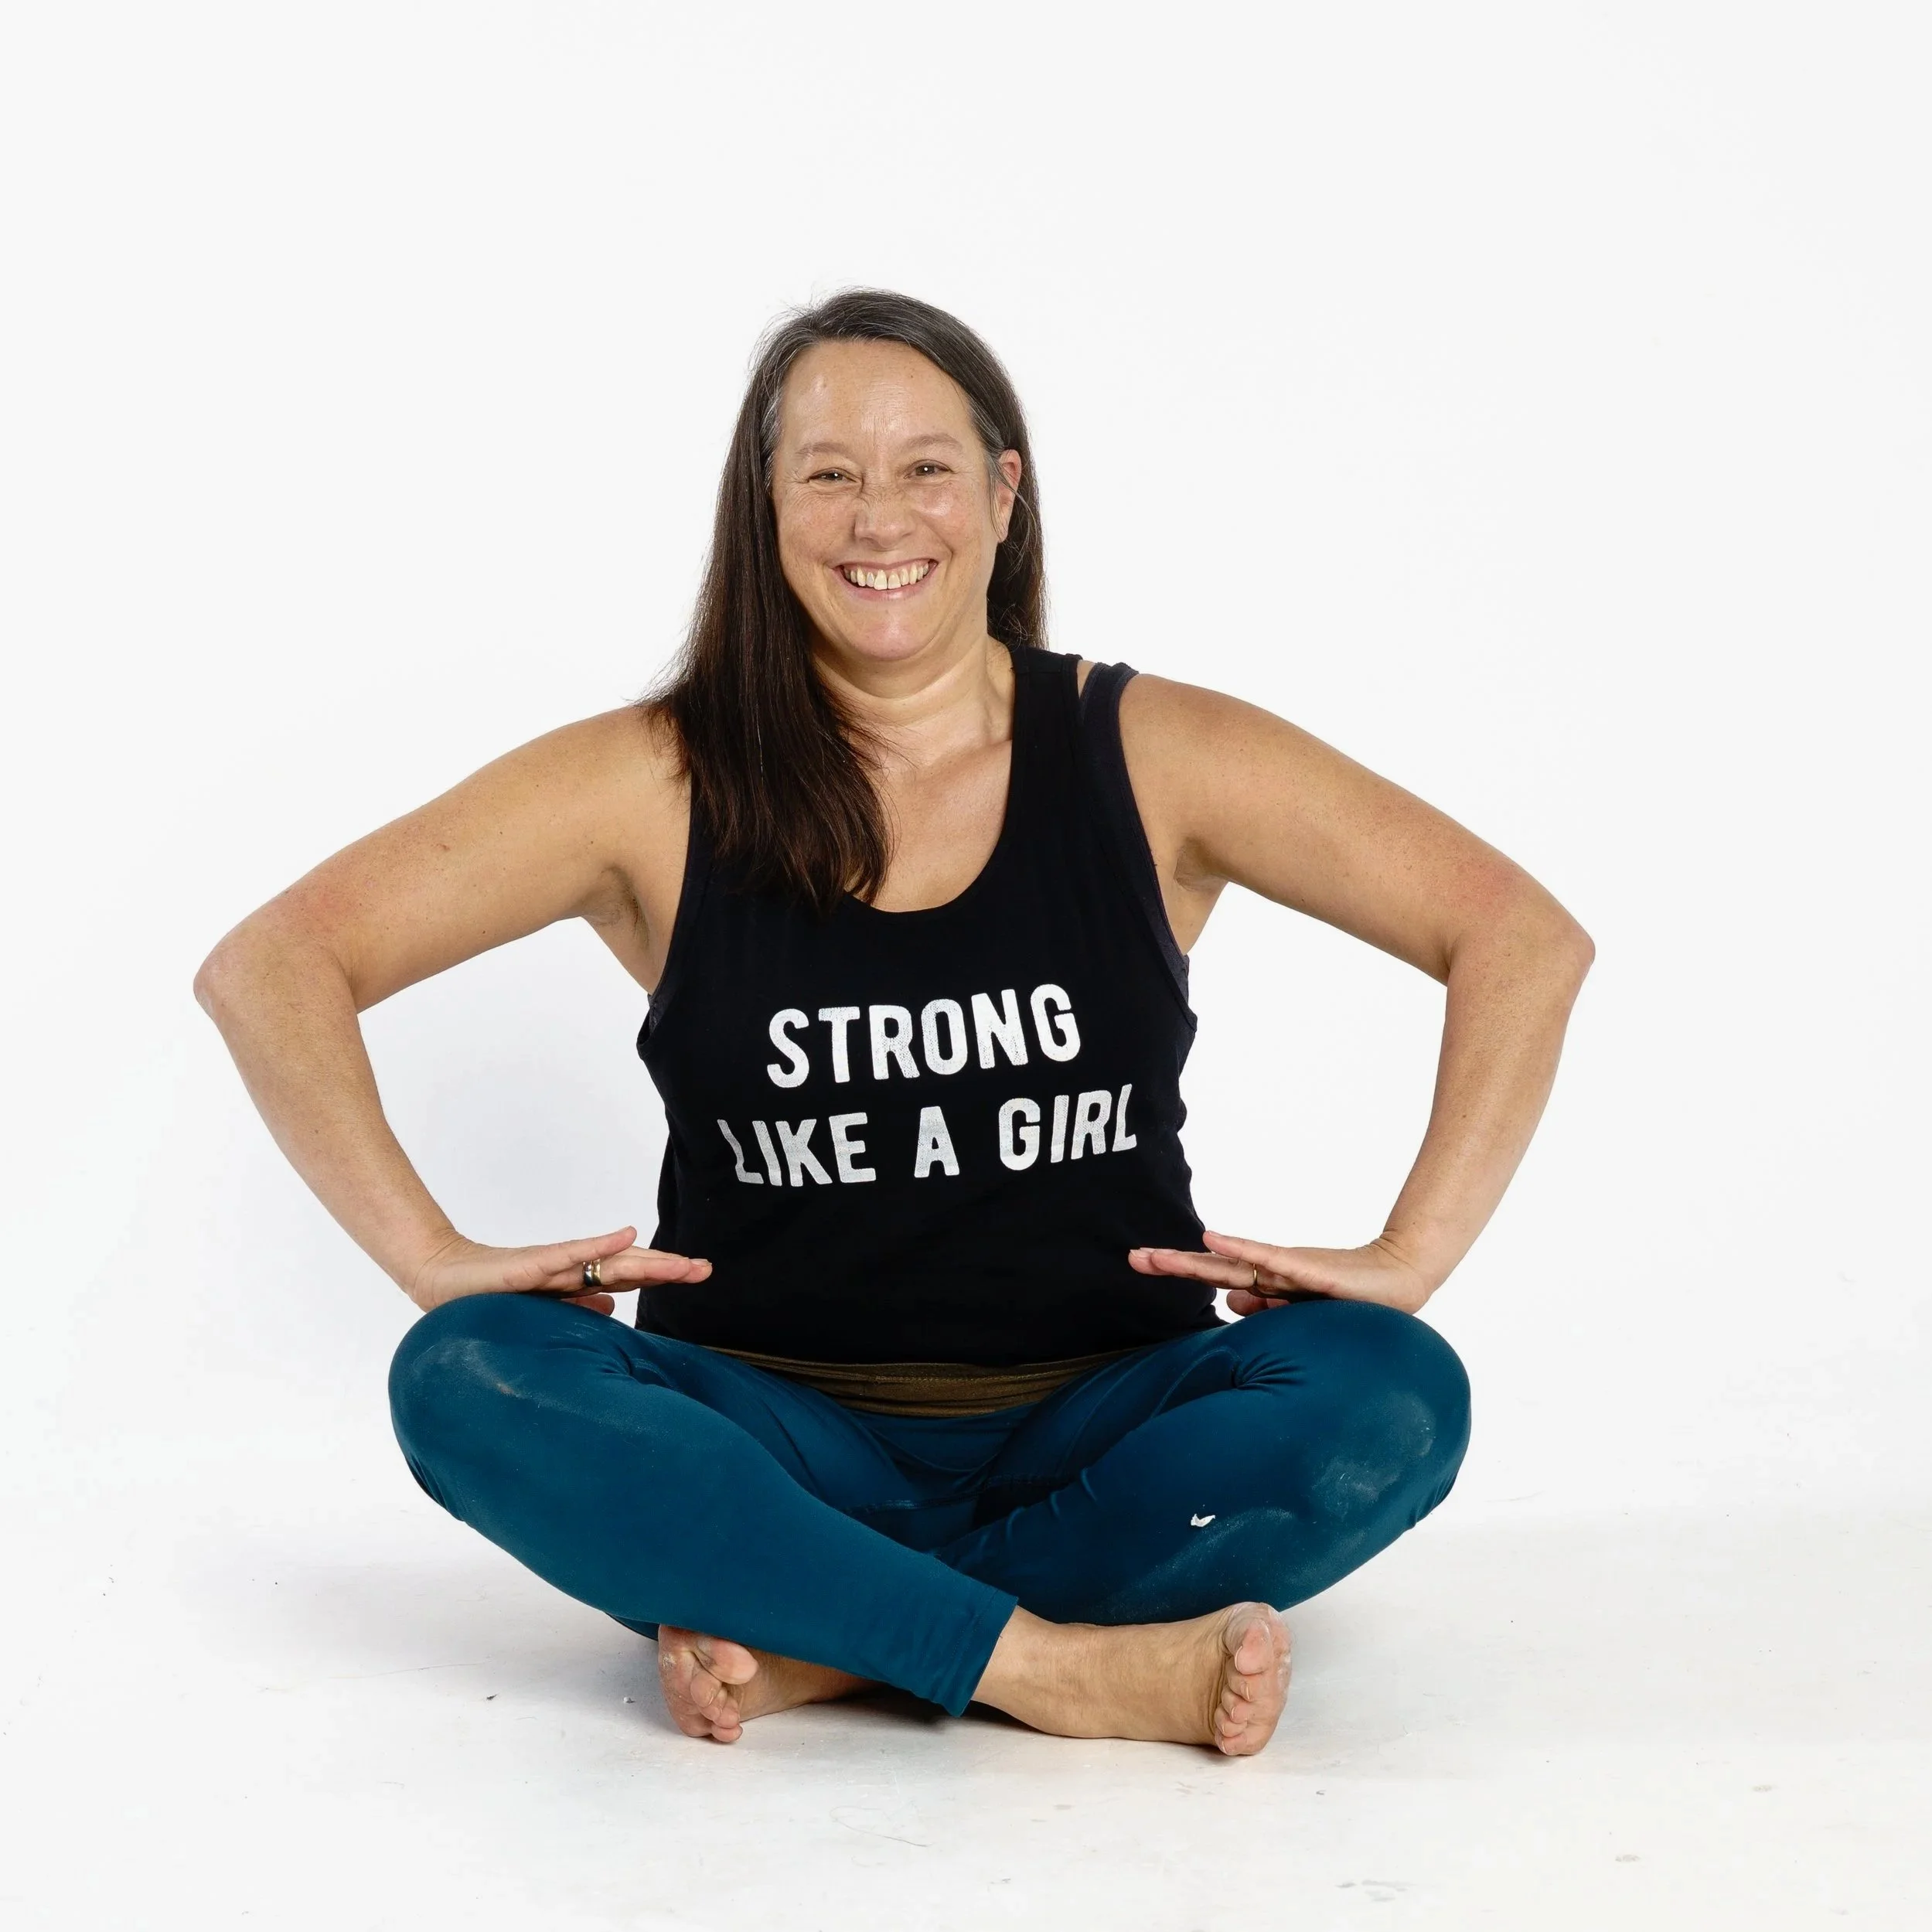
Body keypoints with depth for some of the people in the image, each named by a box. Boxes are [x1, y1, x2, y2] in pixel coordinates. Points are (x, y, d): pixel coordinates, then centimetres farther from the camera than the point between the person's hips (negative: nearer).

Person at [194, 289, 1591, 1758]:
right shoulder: (657, 785, 1)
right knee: (472, 1384, -28)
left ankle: (812, 1643, -25)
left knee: (1390, 1400, -28)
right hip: (775, 1443, 0)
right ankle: (1070, 1667, -31)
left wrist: (1409, 1253, -9)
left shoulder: (1149, 756, 2)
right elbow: (271, 965, -1)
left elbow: (1525, 938, 2)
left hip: (1094, 1435, 1)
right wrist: (432, 1254, -13)